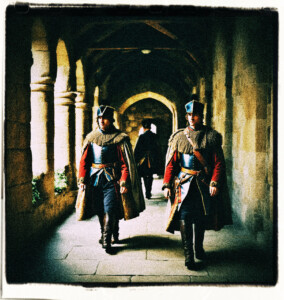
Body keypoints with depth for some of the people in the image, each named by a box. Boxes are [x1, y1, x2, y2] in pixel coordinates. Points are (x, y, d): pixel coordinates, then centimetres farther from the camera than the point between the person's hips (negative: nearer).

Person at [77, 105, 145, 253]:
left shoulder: (119, 138, -4)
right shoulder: (91, 137, 8)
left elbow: (125, 163, -7)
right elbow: (84, 160, 9)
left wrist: (124, 182, -14)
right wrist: (82, 179, 1)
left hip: (111, 179, -4)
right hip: (95, 179, 4)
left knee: (110, 210, -7)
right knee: (100, 210, 13)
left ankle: (107, 241, 4)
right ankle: (105, 233, 34)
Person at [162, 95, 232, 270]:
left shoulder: (211, 136, 0)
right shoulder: (178, 137, 3)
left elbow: (219, 163, -2)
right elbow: (171, 163, 3)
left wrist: (215, 183, -13)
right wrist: (167, 184, -4)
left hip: (204, 184, 1)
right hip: (184, 183, 0)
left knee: (202, 217, 14)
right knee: (184, 216, -8)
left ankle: (199, 247, 35)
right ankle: (188, 255, 0)